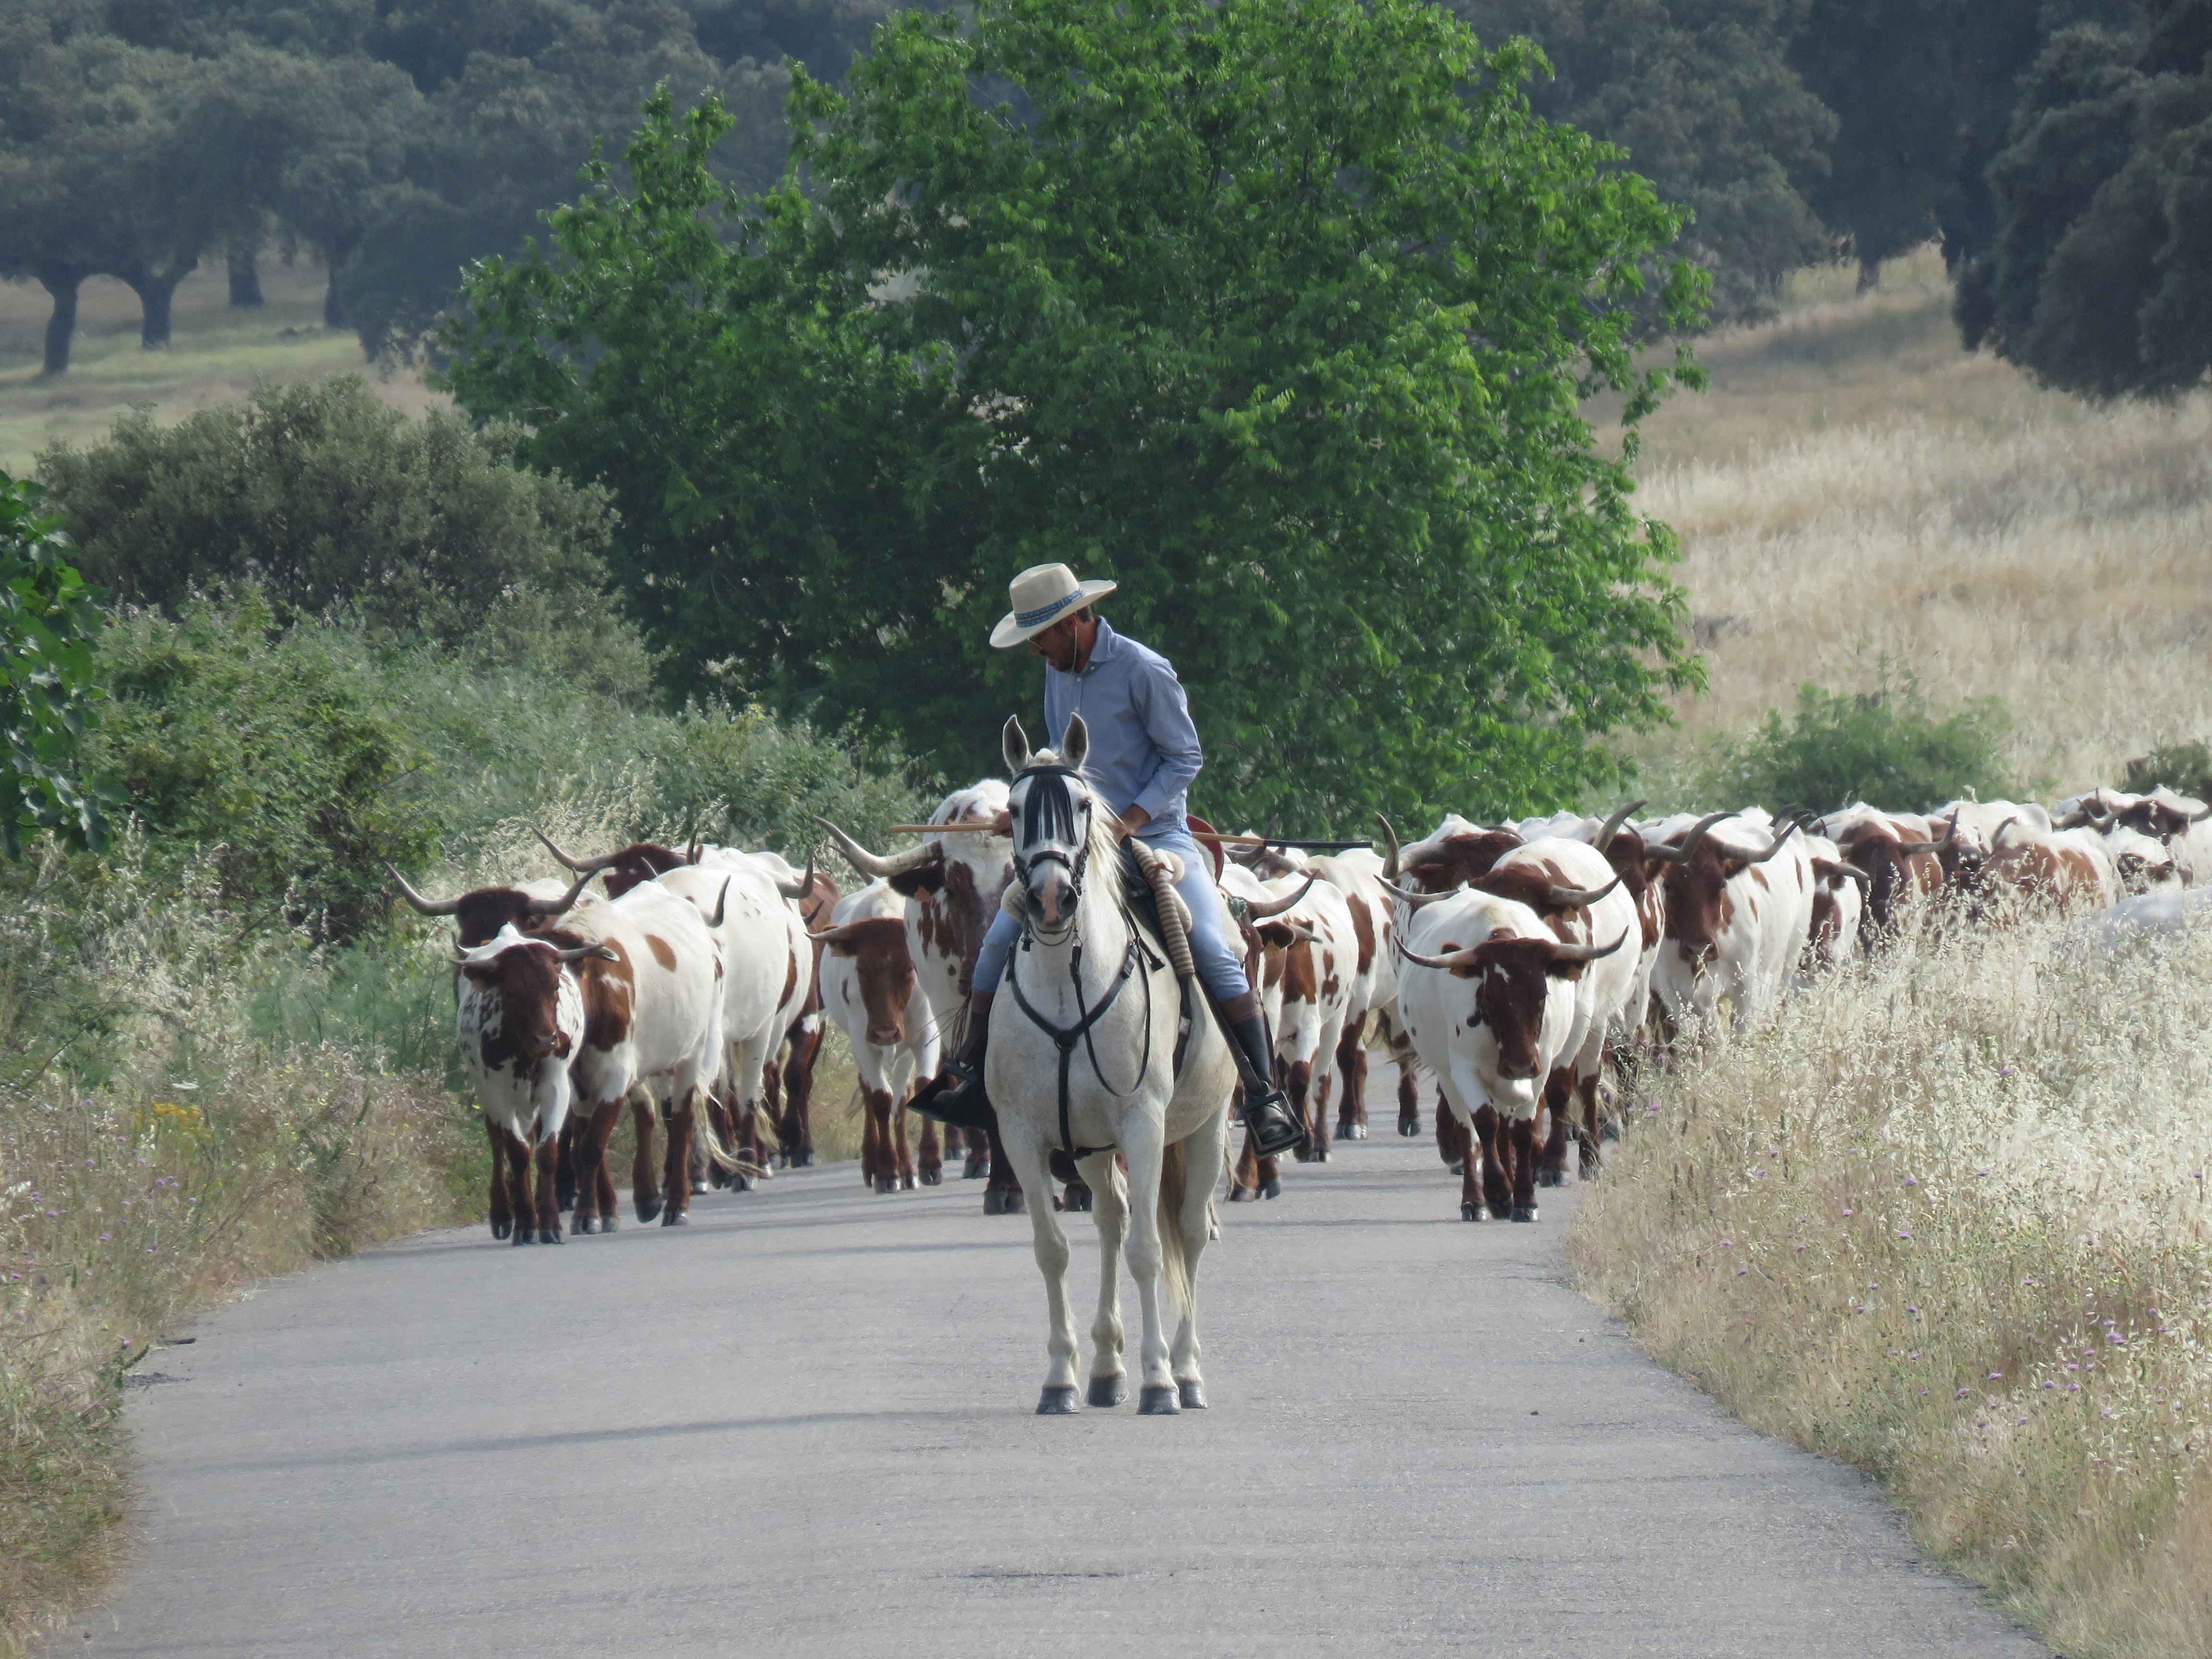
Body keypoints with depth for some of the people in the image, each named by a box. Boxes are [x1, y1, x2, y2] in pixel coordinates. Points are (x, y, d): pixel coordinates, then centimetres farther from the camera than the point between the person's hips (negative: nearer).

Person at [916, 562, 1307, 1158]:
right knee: (999, 940, -7)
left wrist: (1131, 818, -18)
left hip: (1156, 835, -6)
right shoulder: (1058, 673, 8)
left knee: (1213, 952, -22)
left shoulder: (1145, 672, -13)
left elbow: (1185, 758, -9)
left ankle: (1265, 1098, -20)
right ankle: (969, 1079, 2)